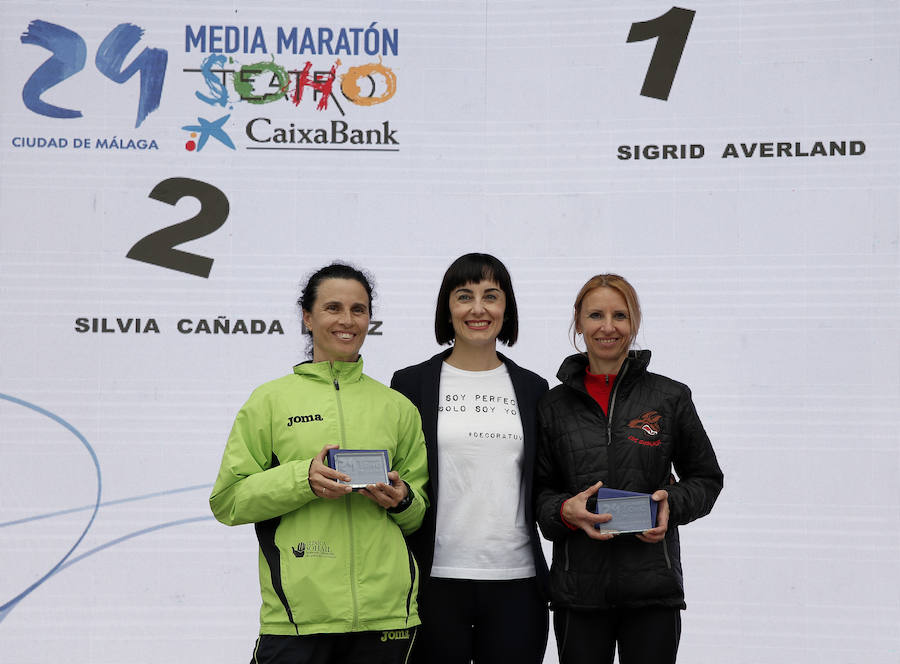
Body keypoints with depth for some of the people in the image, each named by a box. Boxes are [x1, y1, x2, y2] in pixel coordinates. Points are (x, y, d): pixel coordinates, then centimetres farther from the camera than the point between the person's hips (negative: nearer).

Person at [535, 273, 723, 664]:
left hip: (653, 588, -1)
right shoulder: (555, 405, 6)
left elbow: (707, 478, 11)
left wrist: (673, 504, -9)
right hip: (579, 588, 1)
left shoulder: (670, 398, 3)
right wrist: (565, 510, -12)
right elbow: (538, 491, 10)